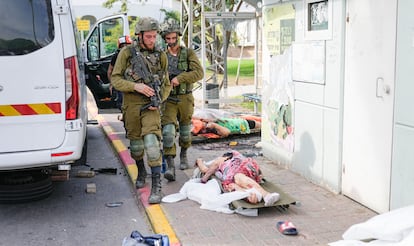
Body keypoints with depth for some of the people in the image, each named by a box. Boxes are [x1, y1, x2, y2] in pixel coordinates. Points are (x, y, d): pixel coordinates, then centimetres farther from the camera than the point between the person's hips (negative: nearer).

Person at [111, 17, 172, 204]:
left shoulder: (160, 56, 4)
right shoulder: (126, 53, -1)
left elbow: (167, 85, 12)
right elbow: (115, 80, -3)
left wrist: (159, 100, -7)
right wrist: (135, 86, -18)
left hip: (151, 106, -1)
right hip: (131, 106, 1)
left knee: (152, 142, -17)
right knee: (135, 145, 14)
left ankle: (156, 187, -15)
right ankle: (141, 172, 42)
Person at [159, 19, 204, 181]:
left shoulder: (188, 53, -1)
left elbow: (199, 73, -13)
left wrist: (179, 78, -23)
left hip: (185, 99, 1)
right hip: (168, 100, 0)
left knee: (185, 130, 16)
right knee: (168, 131, -16)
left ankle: (184, 155, 41)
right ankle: (170, 166, -19)